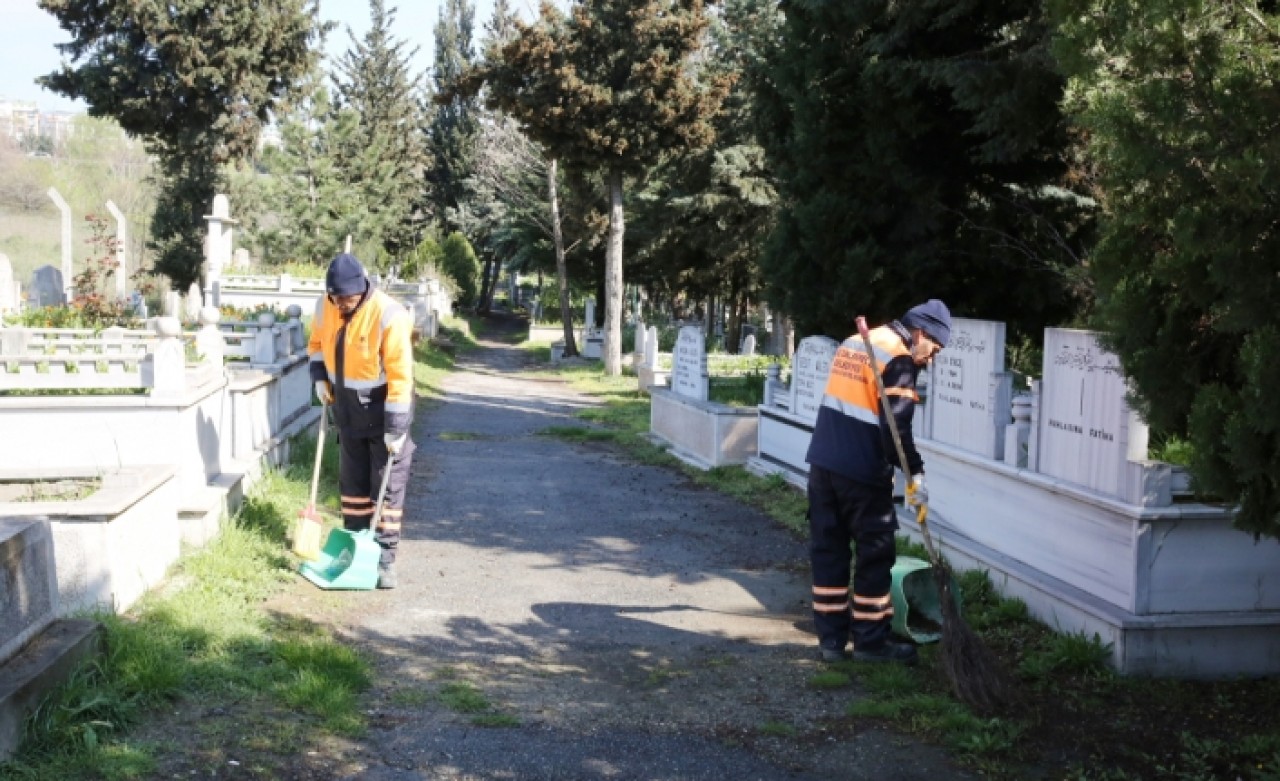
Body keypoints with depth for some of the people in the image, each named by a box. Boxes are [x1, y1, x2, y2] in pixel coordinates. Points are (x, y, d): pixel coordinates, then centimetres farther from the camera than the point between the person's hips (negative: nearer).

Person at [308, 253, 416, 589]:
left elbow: (400, 375, -25)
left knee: (387, 484, -2)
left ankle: (384, 558, 4)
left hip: (383, 407, -6)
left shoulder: (389, 315, -26)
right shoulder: (324, 307, -6)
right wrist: (320, 377, 0)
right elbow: (317, 342, 16)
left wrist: (396, 427, -25)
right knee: (352, 482, 14)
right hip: (347, 407, 6)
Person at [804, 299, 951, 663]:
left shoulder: (852, 343, 16)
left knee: (828, 550, 10)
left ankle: (831, 639, 15)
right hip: (862, 473, -8)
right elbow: (896, 426, -19)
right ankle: (870, 641, 9)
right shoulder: (899, 359, -11)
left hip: (823, 463, 8)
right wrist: (915, 473, -15)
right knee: (875, 555, 3)